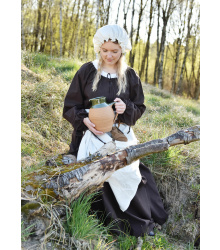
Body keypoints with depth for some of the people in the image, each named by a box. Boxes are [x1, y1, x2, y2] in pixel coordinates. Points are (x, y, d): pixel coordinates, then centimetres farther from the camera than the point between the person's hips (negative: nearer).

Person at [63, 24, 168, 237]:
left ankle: (142, 223, 15)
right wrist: (84, 119, -18)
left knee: (127, 177, -8)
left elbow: (139, 108, 9)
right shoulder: (87, 71, -1)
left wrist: (126, 108, -15)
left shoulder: (130, 76, 3)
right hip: (92, 135, 0)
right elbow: (70, 105, 3)